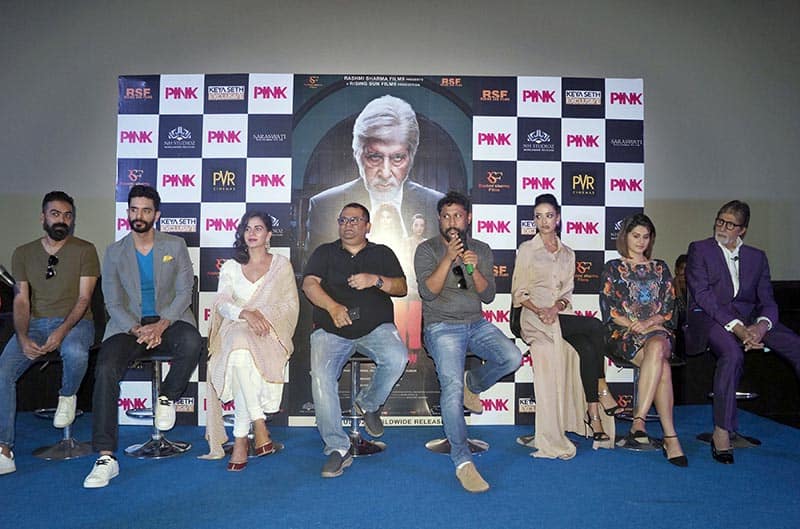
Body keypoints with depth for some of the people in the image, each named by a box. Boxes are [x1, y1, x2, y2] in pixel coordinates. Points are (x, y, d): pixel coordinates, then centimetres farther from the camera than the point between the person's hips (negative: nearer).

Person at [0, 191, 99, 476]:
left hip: (74, 322, -3)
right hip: (34, 323, 3)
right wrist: (23, 338, -13)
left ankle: (67, 396, -1)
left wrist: (62, 331, -21)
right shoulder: (23, 253, 9)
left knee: (75, 353, -37)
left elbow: (84, 298, -6)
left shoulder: (85, 250, 0)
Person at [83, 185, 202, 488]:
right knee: (106, 369, -27)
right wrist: (137, 329, -15)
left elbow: (184, 292, 0)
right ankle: (106, 458, -22)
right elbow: (113, 303, 4)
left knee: (192, 342, -35)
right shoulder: (115, 252, 9)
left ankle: (167, 398, -5)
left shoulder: (175, 246, 7)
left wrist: (162, 324, -17)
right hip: (128, 325, 1)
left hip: (168, 320, -1)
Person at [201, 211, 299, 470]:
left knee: (242, 352, -36)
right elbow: (222, 303, 3)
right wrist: (246, 314, -19)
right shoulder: (230, 267, 19)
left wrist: (263, 316, -12)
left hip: (270, 332, -2)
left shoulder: (282, 265, 16)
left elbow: (291, 305, 8)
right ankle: (259, 428, -31)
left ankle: (240, 439, -31)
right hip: (235, 330, 2)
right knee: (240, 354, -36)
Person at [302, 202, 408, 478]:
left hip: (376, 327, 1)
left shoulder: (382, 253, 18)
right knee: (321, 376, -26)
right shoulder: (325, 252, 17)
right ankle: (337, 448, -18)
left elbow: (401, 288, 7)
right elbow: (309, 284, 1)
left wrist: (375, 280, -14)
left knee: (397, 358, -29)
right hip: (331, 329, 0)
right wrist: (333, 307, -19)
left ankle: (368, 403, 1)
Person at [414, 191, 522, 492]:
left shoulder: (481, 250, 11)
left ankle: (472, 383, 8)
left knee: (512, 358, -23)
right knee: (452, 385, -24)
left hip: (476, 324, 4)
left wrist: (474, 269, -14)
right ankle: (463, 463, -14)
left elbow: (488, 296, 4)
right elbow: (428, 292, -11)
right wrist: (449, 258, -18)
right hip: (442, 327, -3)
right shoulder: (427, 250, 2)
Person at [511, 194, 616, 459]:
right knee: (595, 326, -25)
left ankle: (593, 415, -21)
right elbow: (518, 293, 1)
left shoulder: (567, 253, 19)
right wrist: (540, 311, -16)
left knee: (587, 348, -25)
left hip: (560, 315, 4)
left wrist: (557, 306, -11)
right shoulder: (527, 249, 6)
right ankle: (603, 388, -12)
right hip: (534, 316, -4)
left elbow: (567, 292, 12)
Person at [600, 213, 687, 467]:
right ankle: (670, 437, -33)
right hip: (623, 334, -2)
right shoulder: (613, 268, 13)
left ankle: (639, 421, -41)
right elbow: (608, 309, 2)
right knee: (662, 366, -32)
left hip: (658, 330, 2)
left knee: (656, 348, -37)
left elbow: (669, 306, 12)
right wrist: (633, 324, -13)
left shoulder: (660, 268, 22)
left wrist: (650, 322, -9)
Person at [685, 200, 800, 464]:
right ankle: (722, 432, -28)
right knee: (732, 353, -35)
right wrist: (737, 328, -19)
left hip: (748, 316, 5)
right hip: (709, 316, -5)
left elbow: (767, 301, 10)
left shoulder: (757, 257, 20)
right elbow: (703, 296, -7)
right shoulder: (699, 249, 7)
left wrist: (761, 326, -15)